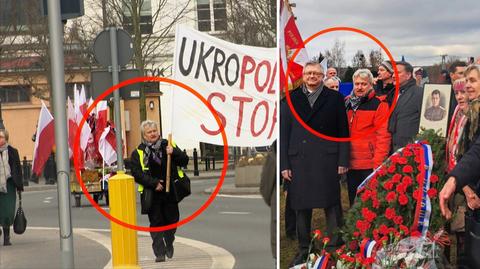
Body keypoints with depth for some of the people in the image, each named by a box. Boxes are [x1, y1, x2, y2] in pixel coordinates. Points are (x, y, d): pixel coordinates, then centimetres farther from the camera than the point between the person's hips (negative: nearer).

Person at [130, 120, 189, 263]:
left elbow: (184, 161, 4)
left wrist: (174, 152, -15)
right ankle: (159, 252, 4)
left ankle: (169, 243, 35)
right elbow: (136, 173, -6)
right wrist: (153, 183, -14)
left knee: (172, 219, 8)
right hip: (152, 194, -2)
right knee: (156, 223, -1)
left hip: (170, 191, 2)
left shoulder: (167, 145, 8)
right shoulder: (138, 152, 1)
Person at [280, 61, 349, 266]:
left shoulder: (334, 98, 8)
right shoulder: (291, 99, 11)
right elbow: (284, 132, 7)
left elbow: (343, 131, 5)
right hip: (298, 160, 2)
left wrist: (343, 161, -3)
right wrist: (284, 164, 1)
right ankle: (304, 249, 16)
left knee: (332, 206, -1)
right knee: (301, 207, 6)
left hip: (327, 159, -2)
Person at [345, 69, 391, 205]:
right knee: (354, 202, 14)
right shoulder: (347, 103, 12)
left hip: (370, 164, -6)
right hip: (351, 163, 6)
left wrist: (378, 163, -17)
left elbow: (383, 135, -12)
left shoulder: (379, 104, -7)